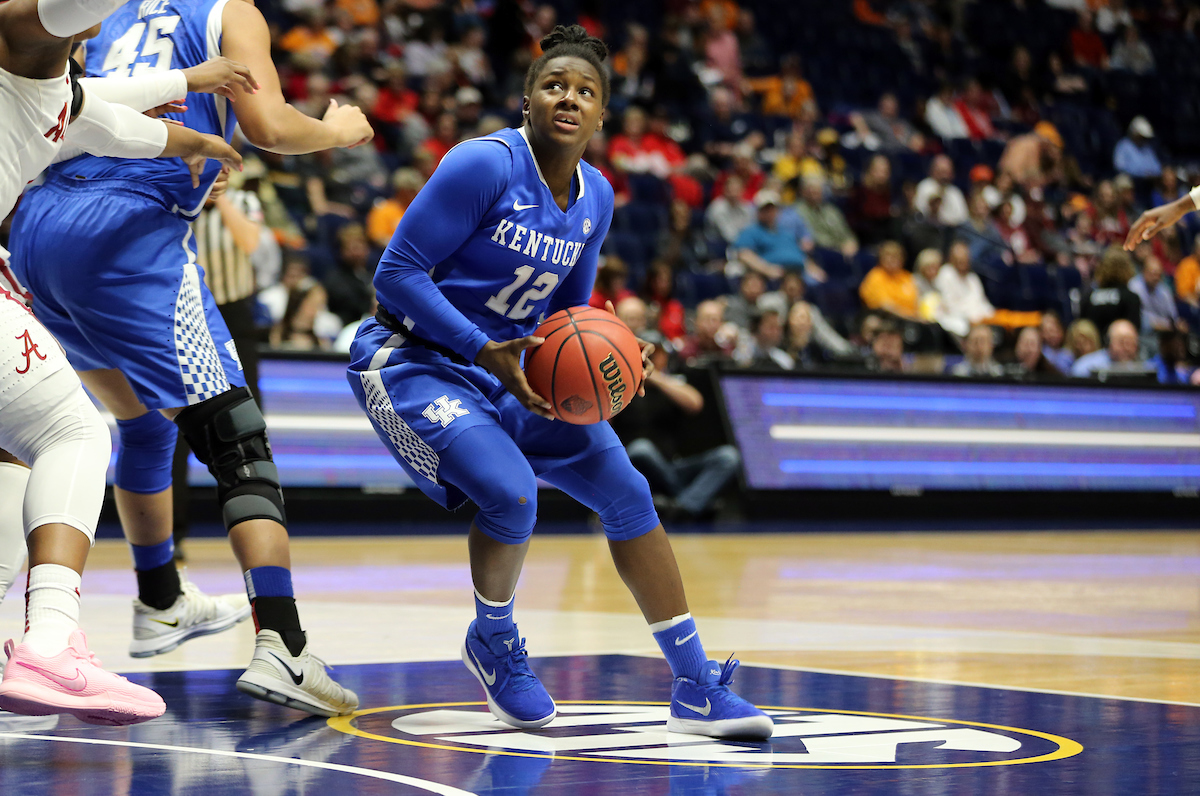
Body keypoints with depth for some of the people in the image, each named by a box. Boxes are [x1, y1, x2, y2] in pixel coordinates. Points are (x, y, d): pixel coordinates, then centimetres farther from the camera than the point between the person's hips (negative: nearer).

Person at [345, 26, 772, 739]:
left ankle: (697, 689, 4)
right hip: (412, 360, -7)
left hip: (505, 367, 7)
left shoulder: (595, 197, 3)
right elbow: (396, 272, -20)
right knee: (512, 496, -29)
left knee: (626, 491, -3)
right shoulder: (486, 165, -20)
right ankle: (493, 641, 4)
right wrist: (484, 350, -28)